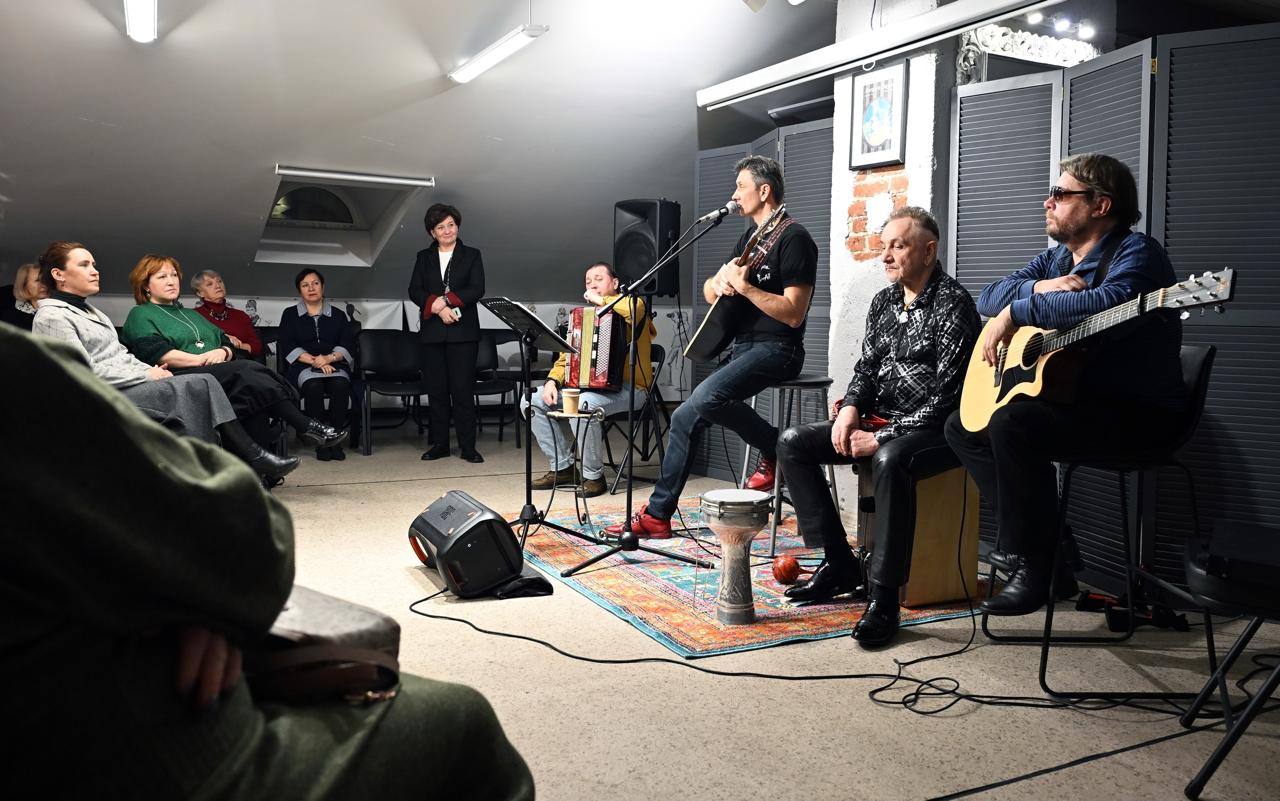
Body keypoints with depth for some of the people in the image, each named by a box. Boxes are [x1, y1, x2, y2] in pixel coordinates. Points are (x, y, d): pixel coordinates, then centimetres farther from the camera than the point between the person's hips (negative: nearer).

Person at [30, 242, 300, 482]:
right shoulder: (52, 316, -5)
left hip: (128, 386, 8)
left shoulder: (89, 311, 24)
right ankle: (252, 460, -20)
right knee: (195, 388, -23)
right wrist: (146, 375, -12)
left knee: (204, 384, -15)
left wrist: (153, 371, 1)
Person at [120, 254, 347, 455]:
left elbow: (227, 344, 24)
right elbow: (156, 352, -6)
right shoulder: (140, 316, 14)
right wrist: (201, 359, -13)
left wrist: (222, 352, -1)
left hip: (218, 373, 6)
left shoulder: (192, 315, 35)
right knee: (247, 371, -31)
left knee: (253, 388, -31)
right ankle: (306, 427, -36)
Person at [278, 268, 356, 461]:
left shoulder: (338, 315, 21)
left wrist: (329, 358, -13)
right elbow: (286, 345, 3)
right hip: (303, 367, -1)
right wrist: (315, 361, -11)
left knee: (340, 384, -35)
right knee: (313, 386, -36)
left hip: (334, 365, 1)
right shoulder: (290, 314, 19)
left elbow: (348, 344, 7)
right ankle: (321, 441, -29)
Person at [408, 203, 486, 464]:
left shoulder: (471, 255, 7)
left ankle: (468, 446, 0)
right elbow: (414, 291, 3)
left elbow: (477, 290, -5)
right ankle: (439, 444, 14)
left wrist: (445, 300, -15)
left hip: (463, 332, -3)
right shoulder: (424, 257, 14)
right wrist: (438, 308, -13)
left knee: (463, 390, -5)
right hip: (432, 333, 3)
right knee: (436, 390, 5)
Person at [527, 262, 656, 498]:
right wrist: (552, 381, -3)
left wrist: (601, 300, -14)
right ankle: (563, 467, 4)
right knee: (534, 401, -4)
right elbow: (567, 355, 16)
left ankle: (593, 476, -18)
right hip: (589, 385, 8)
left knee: (583, 404, -36)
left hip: (626, 387, -7)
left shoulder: (630, 304, -1)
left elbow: (635, 310, -29)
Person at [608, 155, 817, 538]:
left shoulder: (794, 239, -11)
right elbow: (708, 290, 18)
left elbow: (794, 314, -18)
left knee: (705, 398, -31)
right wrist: (719, 283, -5)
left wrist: (744, 287, -23)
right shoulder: (751, 235, 18)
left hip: (775, 350, -9)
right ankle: (657, 514, 6)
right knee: (686, 416, -1)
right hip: (740, 345, 9)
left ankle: (777, 451, -7)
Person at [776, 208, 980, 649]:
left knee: (890, 461, -40)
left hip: (933, 431, -8)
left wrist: (881, 438, -22)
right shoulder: (883, 301, 12)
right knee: (792, 442, -2)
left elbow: (946, 397, -19)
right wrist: (850, 408, -5)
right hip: (877, 421, 9)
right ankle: (840, 564, 1)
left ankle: (884, 599, -30)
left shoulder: (953, 304, -13)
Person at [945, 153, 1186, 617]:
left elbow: (1108, 301, -34)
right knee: (962, 425, 1)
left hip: (1138, 412, -9)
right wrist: (1039, 287, -12)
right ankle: (1036, 536, 3)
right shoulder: (1054, 259, 14)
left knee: (1012, 421, -32)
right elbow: (988, 298, 7)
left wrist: (1017, 311, -27)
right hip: (1070, 398, 9)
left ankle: (1037, 567, -18)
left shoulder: (1136, 252, -12)